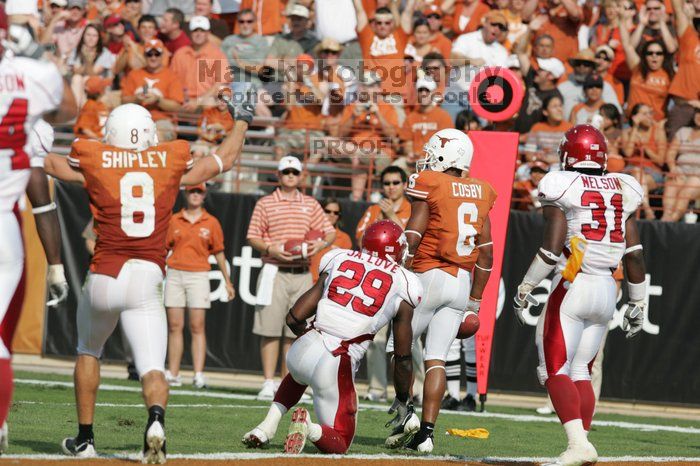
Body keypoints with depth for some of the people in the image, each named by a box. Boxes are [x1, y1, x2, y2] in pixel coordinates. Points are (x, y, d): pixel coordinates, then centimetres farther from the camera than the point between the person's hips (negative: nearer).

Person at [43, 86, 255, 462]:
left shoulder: (95, 163, 3)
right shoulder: (171, 163, 7)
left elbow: (50, 162, 21)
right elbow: (225, 159, 23)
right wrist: (241, 121, 40)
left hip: (103, 278, 0)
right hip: (147, 280, 0)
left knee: (88, 352, 25)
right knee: (152, 368, -4)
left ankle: (84, 438, 29)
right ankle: (156, 419, -36)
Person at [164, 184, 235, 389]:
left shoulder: (211, 222, 5)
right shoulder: (174, 220, 7)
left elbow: (219, 253, 10)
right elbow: (164, 249, 9)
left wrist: (227, 281, 10)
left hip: (198, 275, -1)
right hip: (174, 274, 1)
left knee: (197, 327, -6)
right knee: (174, 326, 2)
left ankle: (199, 374, -11)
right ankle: (172, 374, 5)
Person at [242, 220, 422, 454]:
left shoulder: (339, 260, 10)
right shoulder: (403, 285, 5)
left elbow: (294, 318, 11)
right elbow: (403, 358, 13)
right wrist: (404, 403, 28)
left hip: (304, 349, 4)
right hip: (338, 366, -4)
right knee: (340, 443, 14)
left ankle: (267, 426, 23)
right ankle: (310, 430, -18)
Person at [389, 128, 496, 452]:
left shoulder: (429, 185, -7)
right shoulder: (478, 193, 11)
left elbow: (411, 239, -12)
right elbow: (486, 253, 13)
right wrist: (474, 301, 20)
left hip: (429, 277, -5)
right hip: (462, 282, 5)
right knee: (436, 358, 4)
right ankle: (426, 432, -2)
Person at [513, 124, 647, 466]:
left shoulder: (561, 189, -6)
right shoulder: (620, 192, 10)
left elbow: (551, 249, -13)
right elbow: (634, 254, 8)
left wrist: (525, 288, -3)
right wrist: (638, 303, 16)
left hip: (572, 286, -6)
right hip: (606, 291, 6)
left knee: (554, 370, -3)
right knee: (579, 371, 14)